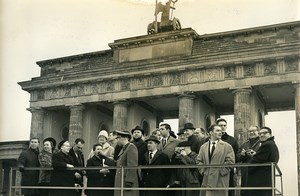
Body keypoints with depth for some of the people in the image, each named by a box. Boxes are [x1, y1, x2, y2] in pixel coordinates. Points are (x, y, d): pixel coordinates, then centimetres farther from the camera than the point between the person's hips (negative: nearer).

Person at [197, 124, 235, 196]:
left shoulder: (227, 146, 3)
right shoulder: (203, 147, 15)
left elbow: (230, 162, -5)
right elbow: (199, 161, 15)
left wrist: (221, 172, -10)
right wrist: (203, 170, 1)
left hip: (220, 181, -3)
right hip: (207, 181, 3)